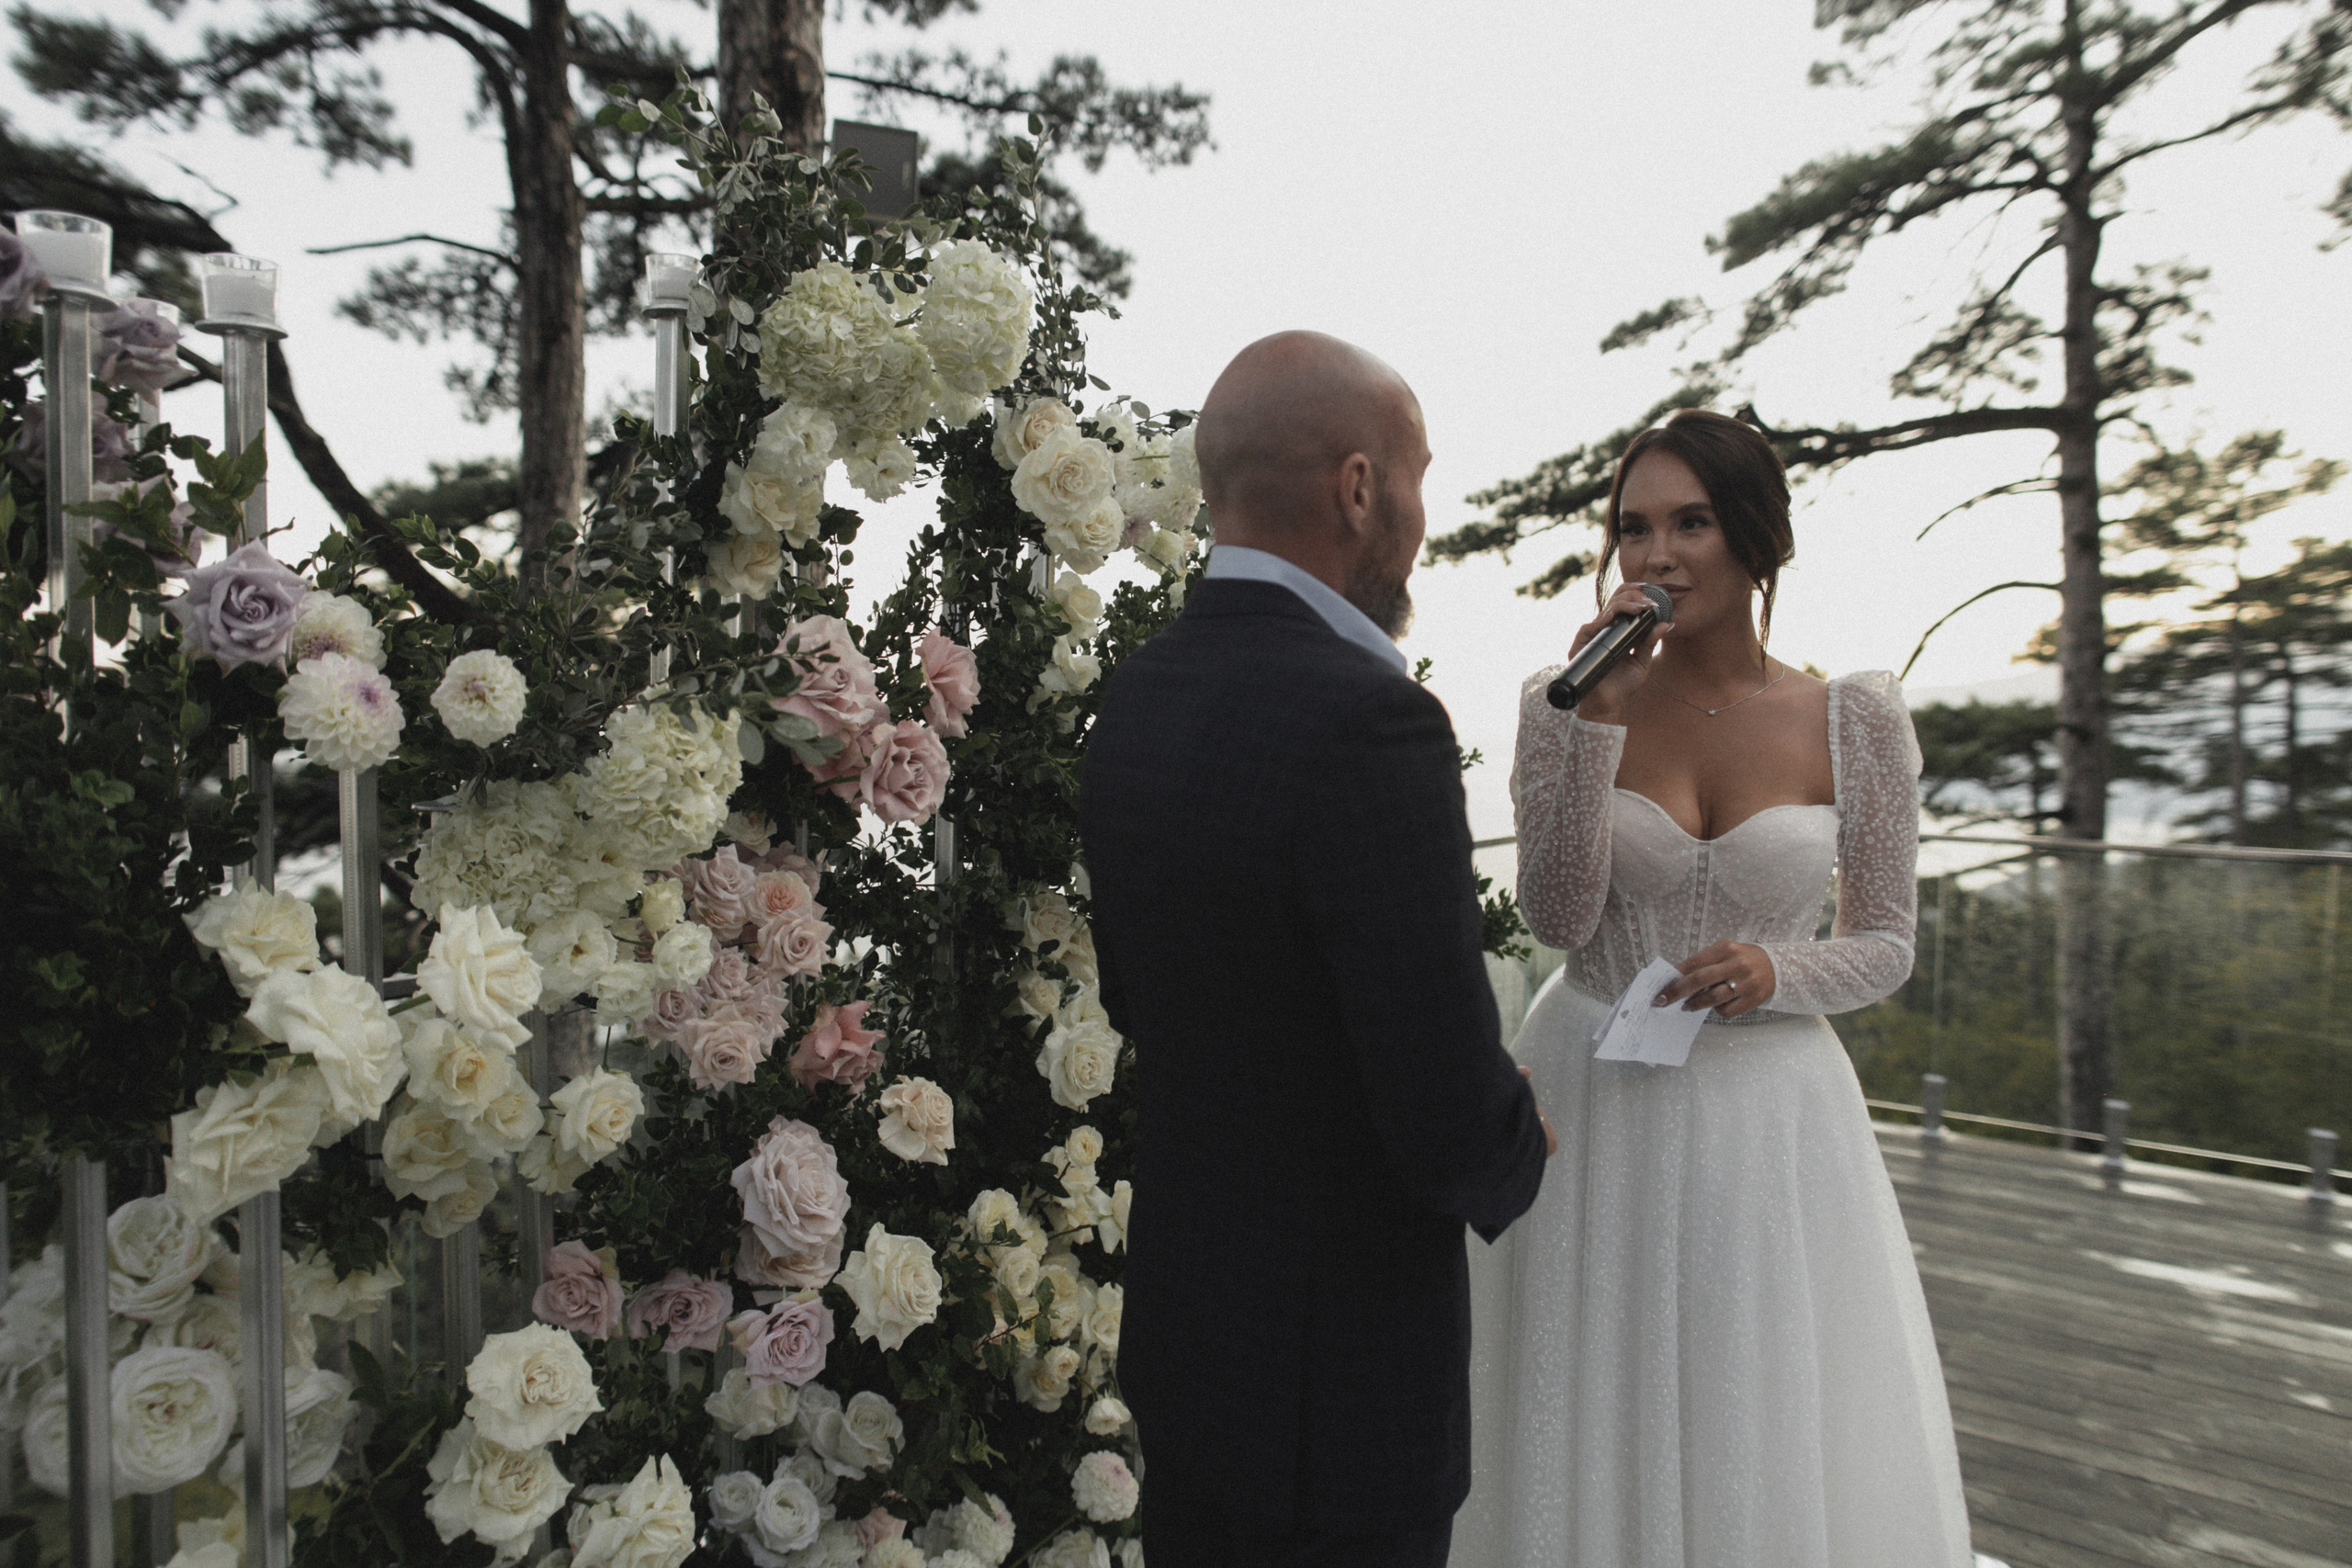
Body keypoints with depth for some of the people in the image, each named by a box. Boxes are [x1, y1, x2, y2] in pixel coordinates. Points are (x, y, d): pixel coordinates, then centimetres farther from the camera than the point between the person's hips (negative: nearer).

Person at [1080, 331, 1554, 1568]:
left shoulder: (1130, 700, -1)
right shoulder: (1369, 724, -27)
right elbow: (1452, 1126, -26)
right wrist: (1517, 1152, -4)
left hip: (1175, 1321, 8)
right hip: (1339, 1373, -7)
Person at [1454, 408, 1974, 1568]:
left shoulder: (1856, 719, -3)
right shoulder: (1562, 705, -3)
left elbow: (1885, 947, 3)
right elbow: (1555, 920, -11)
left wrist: (1773, 973, -18)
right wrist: (1598, 721, -17)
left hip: (1769, 1120, 0)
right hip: (1591, 1103, 0)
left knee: (1778, 1443, 12)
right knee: (1593, 1431, 12)